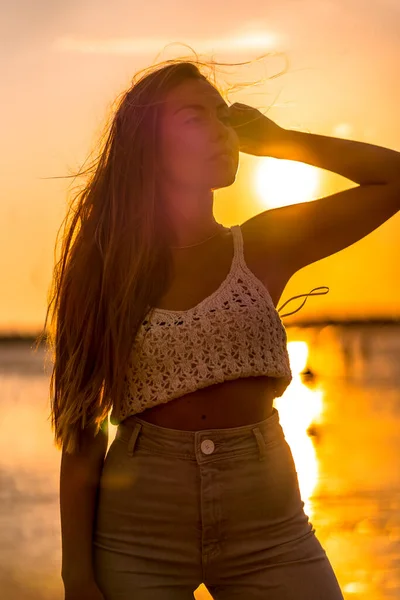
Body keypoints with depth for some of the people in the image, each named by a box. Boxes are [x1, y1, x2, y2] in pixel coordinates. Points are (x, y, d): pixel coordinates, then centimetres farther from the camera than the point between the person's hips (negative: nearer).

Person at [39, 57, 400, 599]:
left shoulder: (266, 246, 3)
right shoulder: (105, 272, 1)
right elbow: (82, 432, 0)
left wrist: (276, 140, 2)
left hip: (268, 534, 1)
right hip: (135, 543, 0)